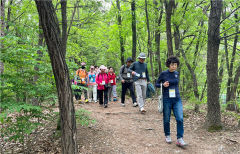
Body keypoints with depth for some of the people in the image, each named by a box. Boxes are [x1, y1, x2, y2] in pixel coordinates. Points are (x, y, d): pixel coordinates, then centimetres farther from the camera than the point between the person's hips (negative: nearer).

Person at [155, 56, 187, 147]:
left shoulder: (177, 74, 6)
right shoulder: (163, 74, -5)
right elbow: (156, 84, 3)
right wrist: (163, 85, -15)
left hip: (177, 100, 3)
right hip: (166, 100, -2)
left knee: (180, 119, -10)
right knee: (166, 119, 8)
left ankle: (180, 139, -2)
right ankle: (167, 136, 30)